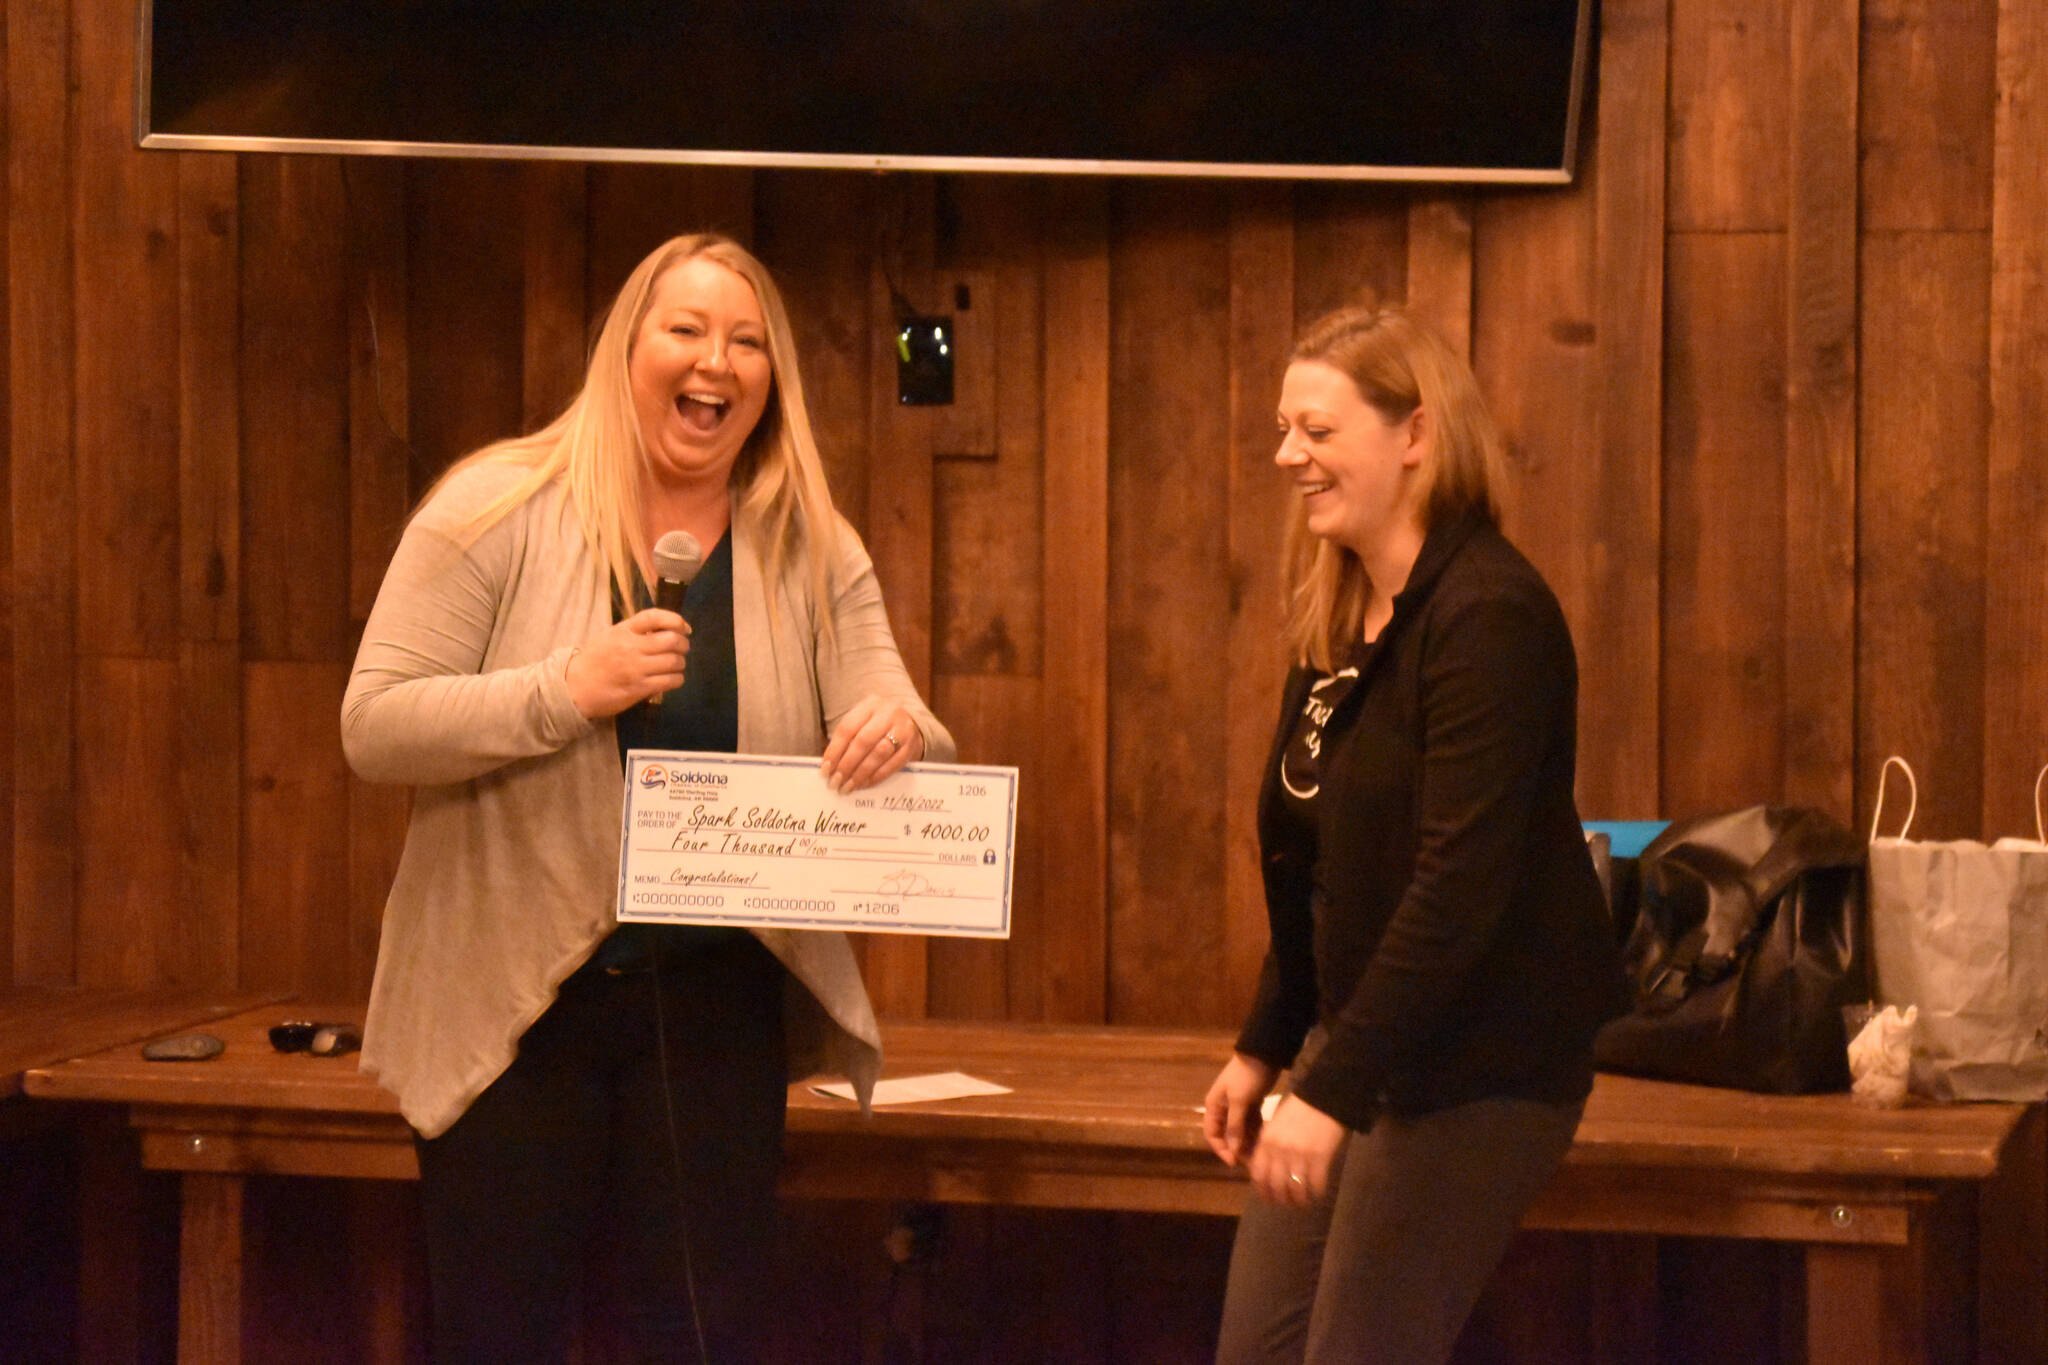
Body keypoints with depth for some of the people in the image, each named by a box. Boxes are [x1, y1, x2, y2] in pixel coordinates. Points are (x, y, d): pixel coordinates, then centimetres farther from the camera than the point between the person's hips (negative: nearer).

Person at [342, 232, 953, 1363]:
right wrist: (568, 690, -23)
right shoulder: (498, 508, -6)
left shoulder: (813, 551, 4)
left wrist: (896, 732, -24)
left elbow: (891, 727, 0)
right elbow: (371, 727, -11)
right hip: (512, 1000, -3)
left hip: (716, 1003, 3)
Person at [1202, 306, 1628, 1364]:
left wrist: (1334, 1090, -25)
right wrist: (1264, 1049, 19)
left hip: (1477, 1066, -9)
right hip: (1358, 1040, 9)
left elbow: (1460, 883, -24)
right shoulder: (1343, 622, 12)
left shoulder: (1489, 615, -17)